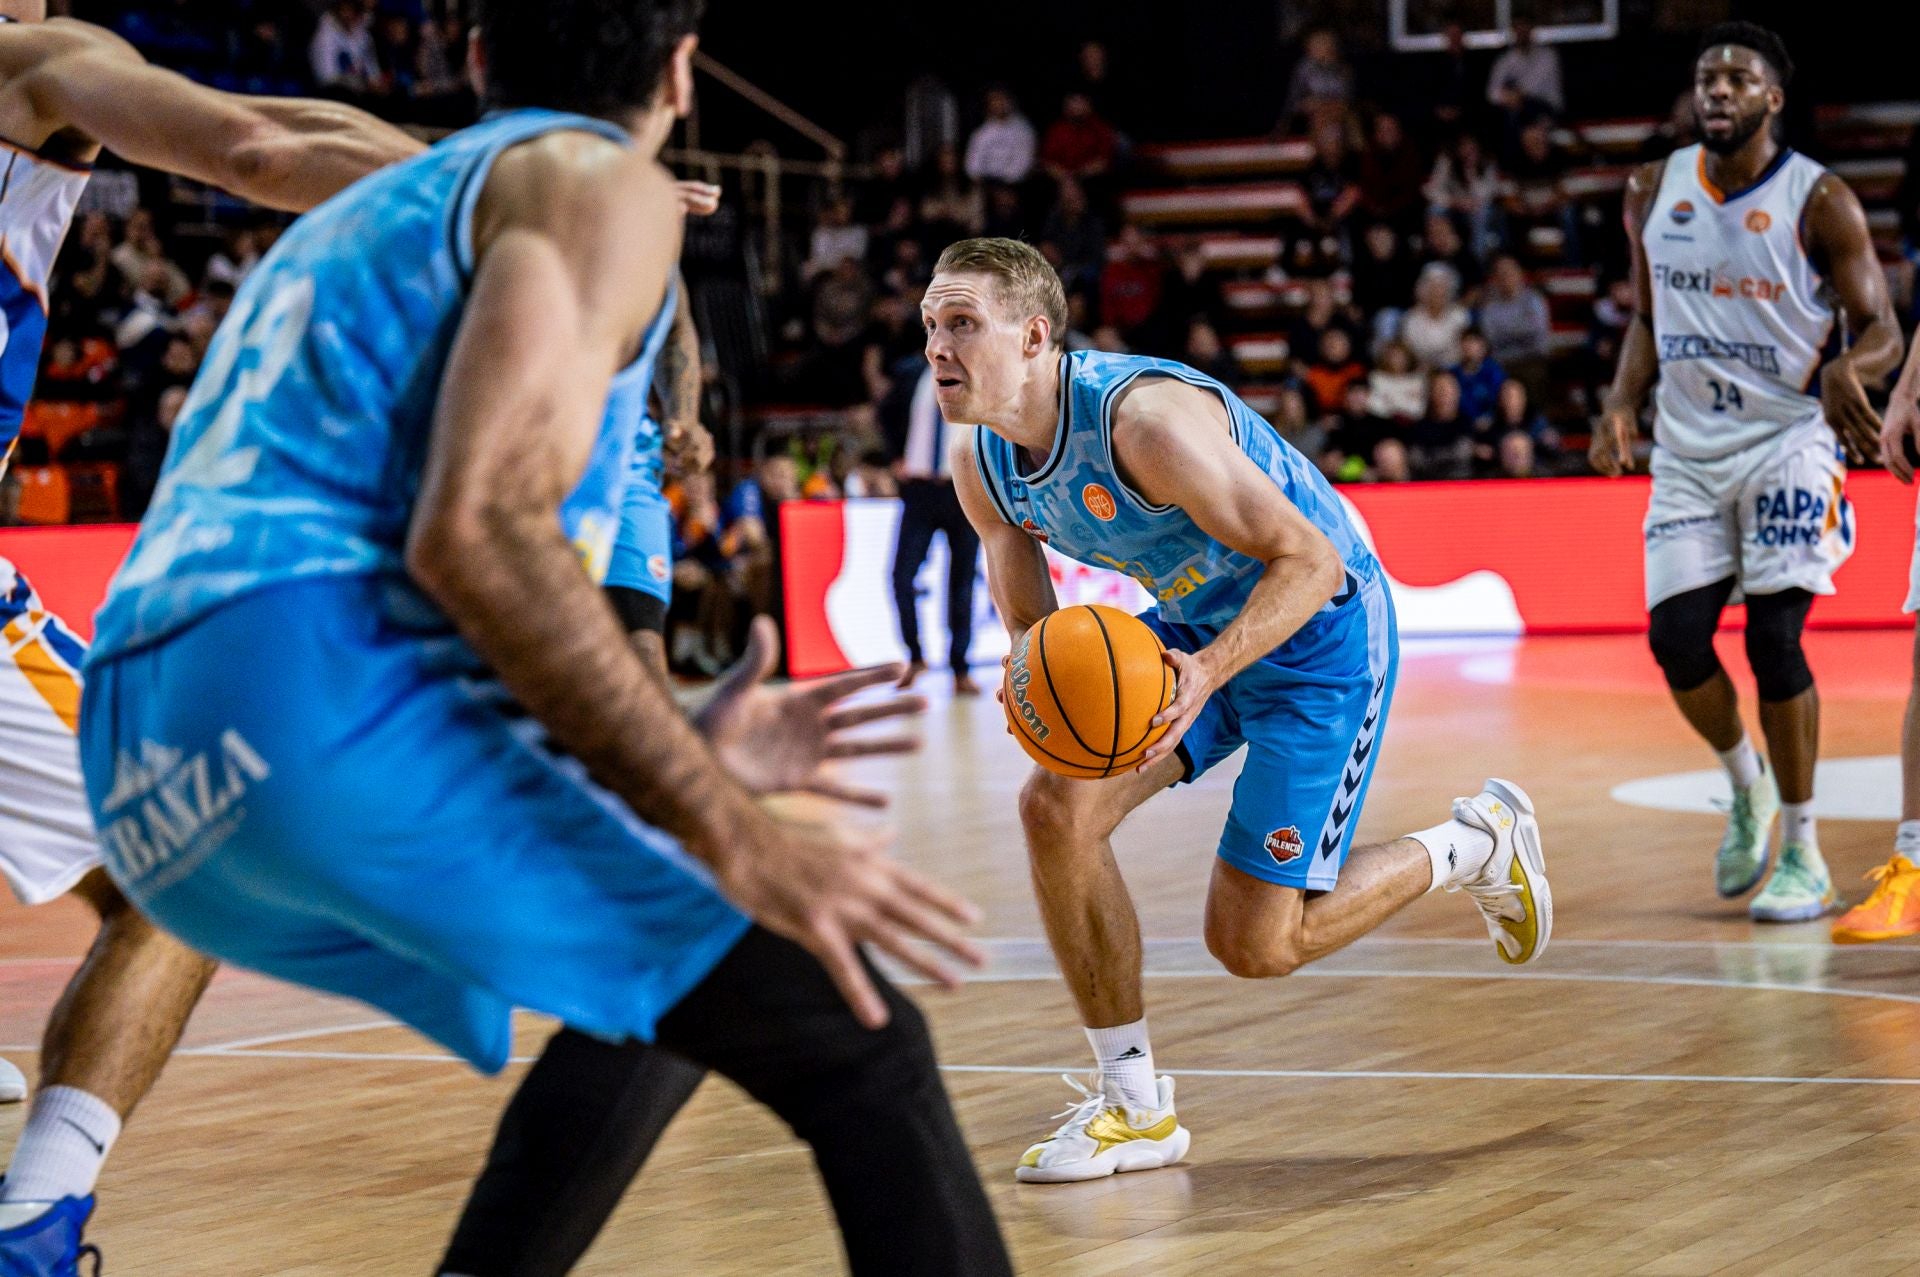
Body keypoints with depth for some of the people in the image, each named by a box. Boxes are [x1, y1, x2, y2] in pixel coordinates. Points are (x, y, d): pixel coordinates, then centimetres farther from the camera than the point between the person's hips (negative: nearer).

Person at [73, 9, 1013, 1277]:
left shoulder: (363, 216, 32)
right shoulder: (600, 182, 5)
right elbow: (478, 534, -13)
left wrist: (680, 759, 31)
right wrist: (739, 836, -14)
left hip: (147, 761, 9)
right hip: (322, 707, -9)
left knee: (672, 996, 28)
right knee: (855, 1048, -6)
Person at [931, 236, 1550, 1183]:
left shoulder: (1144, 419, -32)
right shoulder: (983, 468, -8)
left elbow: (1308, 559, -29)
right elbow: (1028, 622, 4)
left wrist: (1207, 671, -43)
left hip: (1318, 632, -7)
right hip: (1193, 624, 7)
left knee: (1253, 944, -7)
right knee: (1057, 807, -13)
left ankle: (1475, 847, 18)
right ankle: (1133, 1106, 0)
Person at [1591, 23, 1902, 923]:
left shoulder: (1818, 201, -10)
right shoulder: (1655, 191, 3)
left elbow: (1880, 328, -7)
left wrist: (1843, 370, -29)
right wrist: (1622, 404, -2)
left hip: (1787, 442, -4)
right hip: (1689, 447, 4)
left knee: (1774, 637, -13)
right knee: (1675, 639, -5)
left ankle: (1802, 852, 1)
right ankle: (1746, 782, 26)